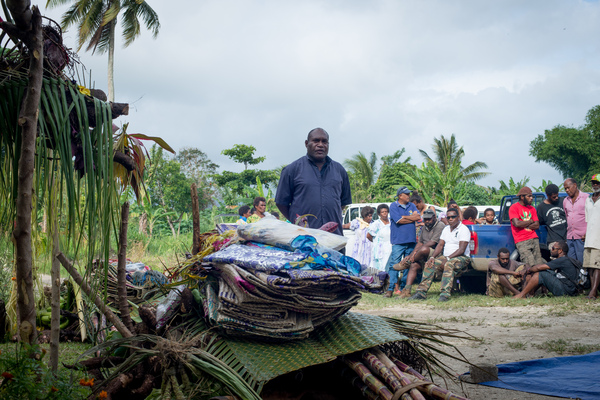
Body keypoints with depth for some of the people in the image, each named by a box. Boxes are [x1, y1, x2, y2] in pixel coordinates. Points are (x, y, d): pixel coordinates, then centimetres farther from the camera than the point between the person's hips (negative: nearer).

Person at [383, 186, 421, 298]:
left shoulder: (412, 206, 15)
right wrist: (412, 218, -1)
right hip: (398, 241, -5)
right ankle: (390, 289, -10)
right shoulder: (393, 206, 0)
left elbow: (418, 217, 1)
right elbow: (399, 220, -12)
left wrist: (404, 217, -7)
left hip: (411, 240, 5)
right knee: (394, 264, -10)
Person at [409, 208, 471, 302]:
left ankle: (445, 293, -46)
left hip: (461, 258, -7)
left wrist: (447, 259, -25)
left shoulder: (463, 229, -7)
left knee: (449, 264, -39)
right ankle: (421, 292, -20)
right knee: (429, 263, -16)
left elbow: (461, 250, -17)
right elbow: (440, 245, 13)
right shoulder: (446, 229, 18)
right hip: (446, 257, 7)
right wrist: (432, 257, -5)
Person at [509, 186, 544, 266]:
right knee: (531, 266, -19)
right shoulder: (514, 208, 1)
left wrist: (524, 224, -5)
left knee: (539, 264, -5)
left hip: (534, 239, 6)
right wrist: (530, 221, 1)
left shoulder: (532, 209, 19)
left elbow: (537, 225, 9)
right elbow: (517, 224, -13)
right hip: (521, 242, -6)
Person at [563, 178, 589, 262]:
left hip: (582, 237, -6)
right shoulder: (565, 201, 18)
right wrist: (564, 235, 14)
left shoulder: (586, 198, 0)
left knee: (582, 262, -8)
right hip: (569, 237, 6)